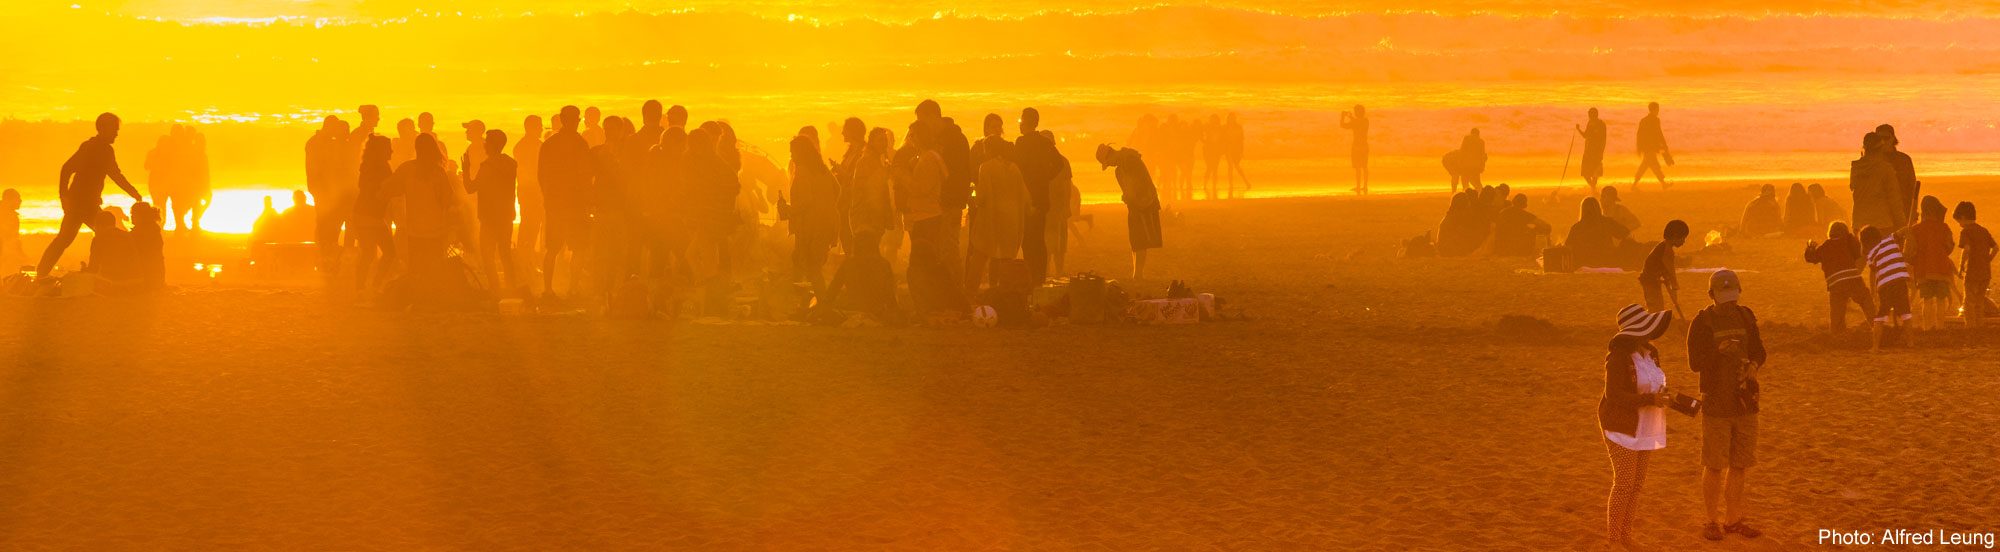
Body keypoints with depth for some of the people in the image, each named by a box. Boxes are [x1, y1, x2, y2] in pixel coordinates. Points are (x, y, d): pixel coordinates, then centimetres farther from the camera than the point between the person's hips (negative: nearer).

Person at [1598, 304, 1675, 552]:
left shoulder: (1651, 354, 6)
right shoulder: (1619, 357, -18)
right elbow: (1614, 395, -22)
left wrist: (1664, 394, -6)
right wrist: (1651, 399, -26)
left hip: (1645, 428, 7)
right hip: (1623, 427, -7)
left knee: (1637, 483, 10)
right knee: (1624, 484, -5)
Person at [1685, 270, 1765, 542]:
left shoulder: (1746, 317, 6)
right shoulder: (1701, 322, -7)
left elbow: (1759, 353, 9)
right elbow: (1695, 363, -12)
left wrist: (1753, 366, -14)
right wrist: (1719, 350, -28)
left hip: (1745, 402, 4)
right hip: (1716, 404, -4)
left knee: (1740, 465, 9)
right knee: (1714, 467, 1)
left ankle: (1733, 519, 20)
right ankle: (1713, 521, 12)